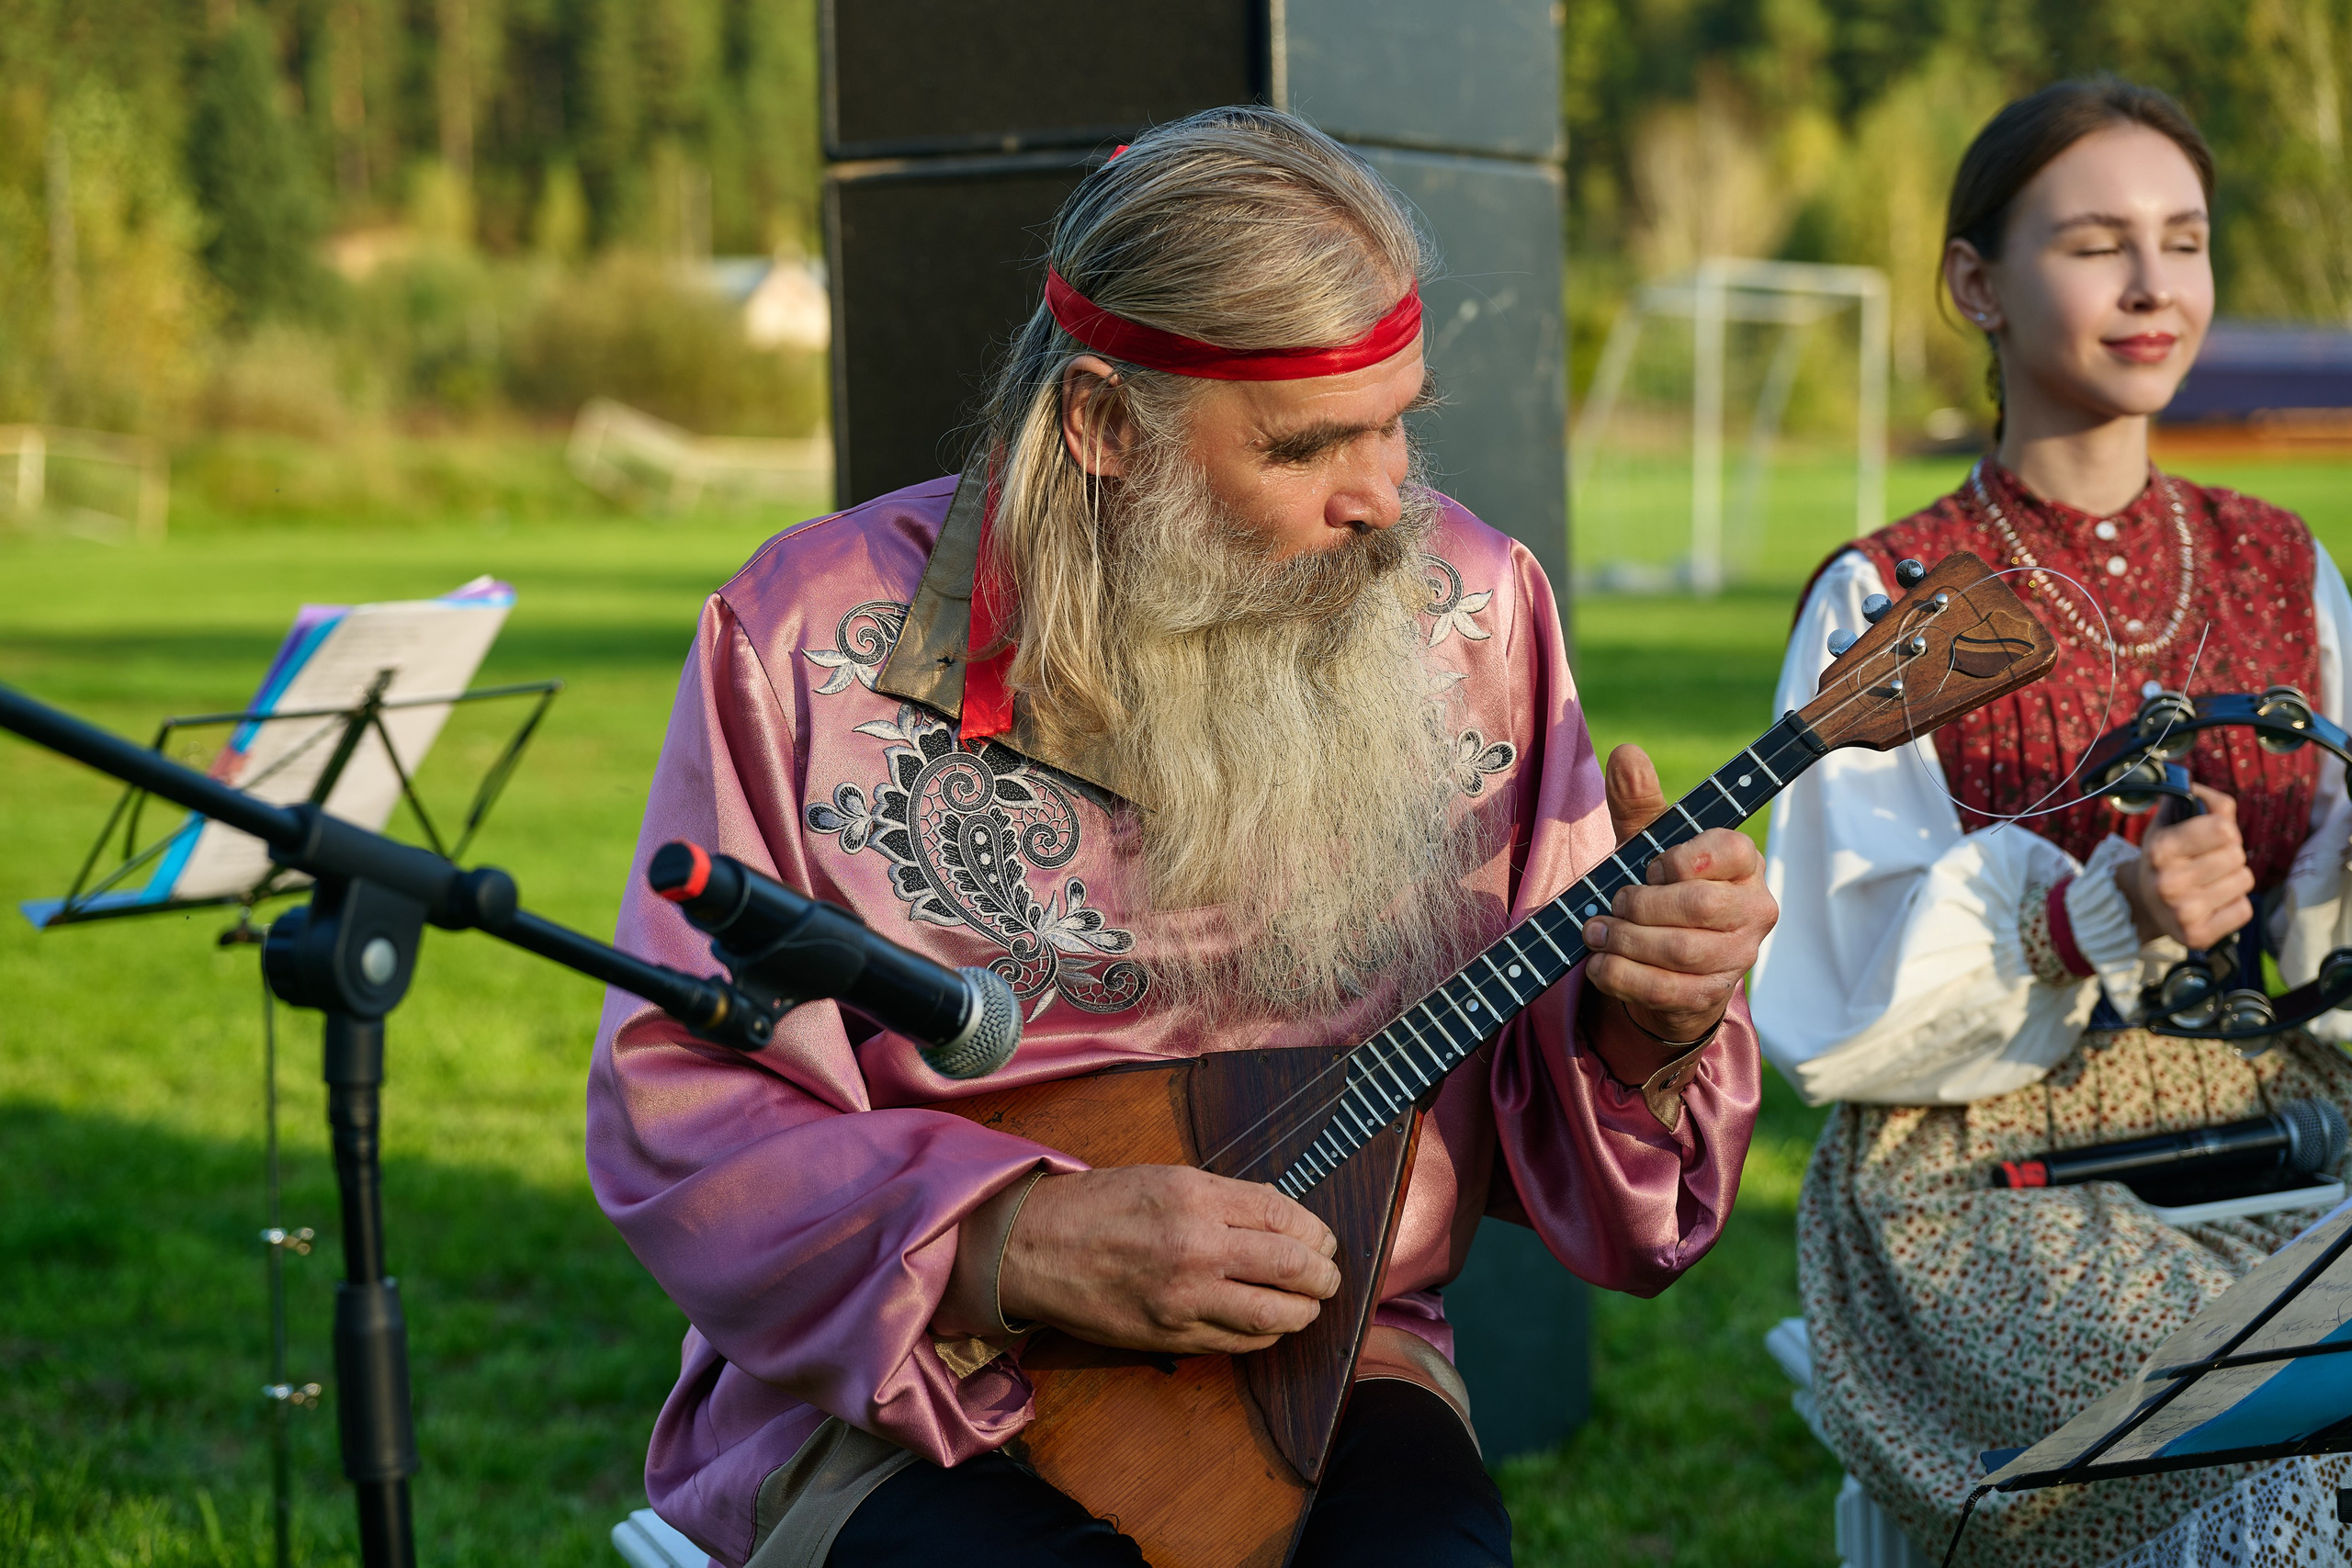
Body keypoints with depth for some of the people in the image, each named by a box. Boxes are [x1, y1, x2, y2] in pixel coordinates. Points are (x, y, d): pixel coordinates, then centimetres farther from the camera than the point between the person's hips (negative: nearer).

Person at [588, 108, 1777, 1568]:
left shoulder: (1472, 617, 1)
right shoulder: (814, 641, -9)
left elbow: (1533, 1103, 5)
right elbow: (673, 1109, -9)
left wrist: (1647, 1028, -18)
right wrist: (1025, 1247, -22)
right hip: (902, 1396, -2)